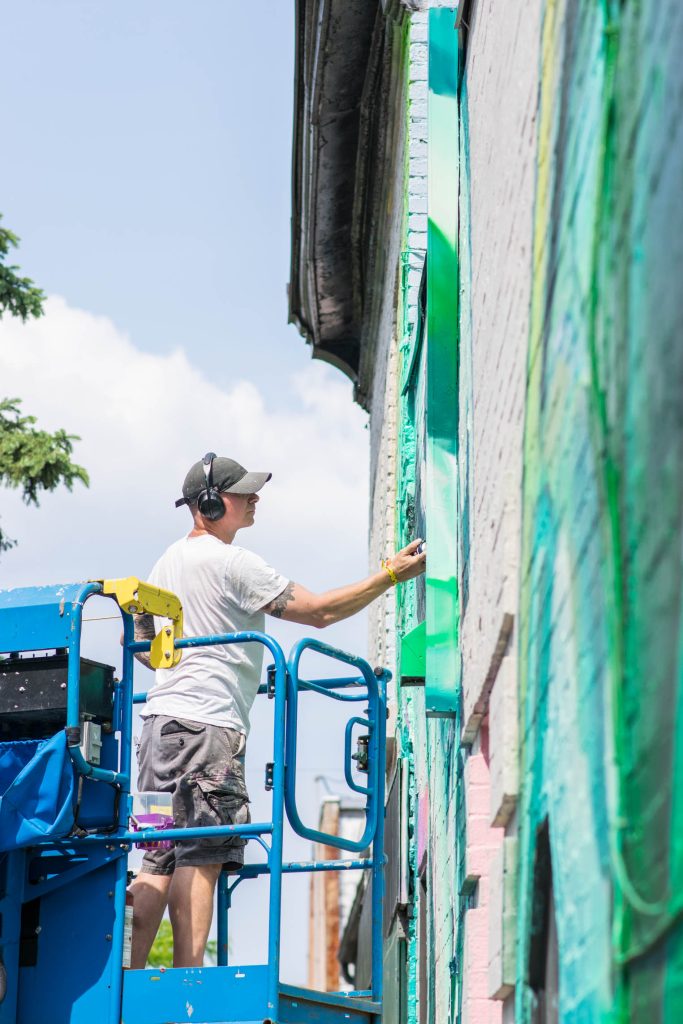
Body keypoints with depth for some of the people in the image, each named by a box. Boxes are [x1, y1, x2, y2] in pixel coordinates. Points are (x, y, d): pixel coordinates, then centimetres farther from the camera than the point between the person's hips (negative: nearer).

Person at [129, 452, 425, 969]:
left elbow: (134, 637, 28)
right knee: (200, 857, -11)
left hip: (161, 717, 9)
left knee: (160, 860, 7)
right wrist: (390, 576, -3)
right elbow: (318, 611, -9)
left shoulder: (170, 559, 19)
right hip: (207, 721, -9)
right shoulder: (231, 562, -8)